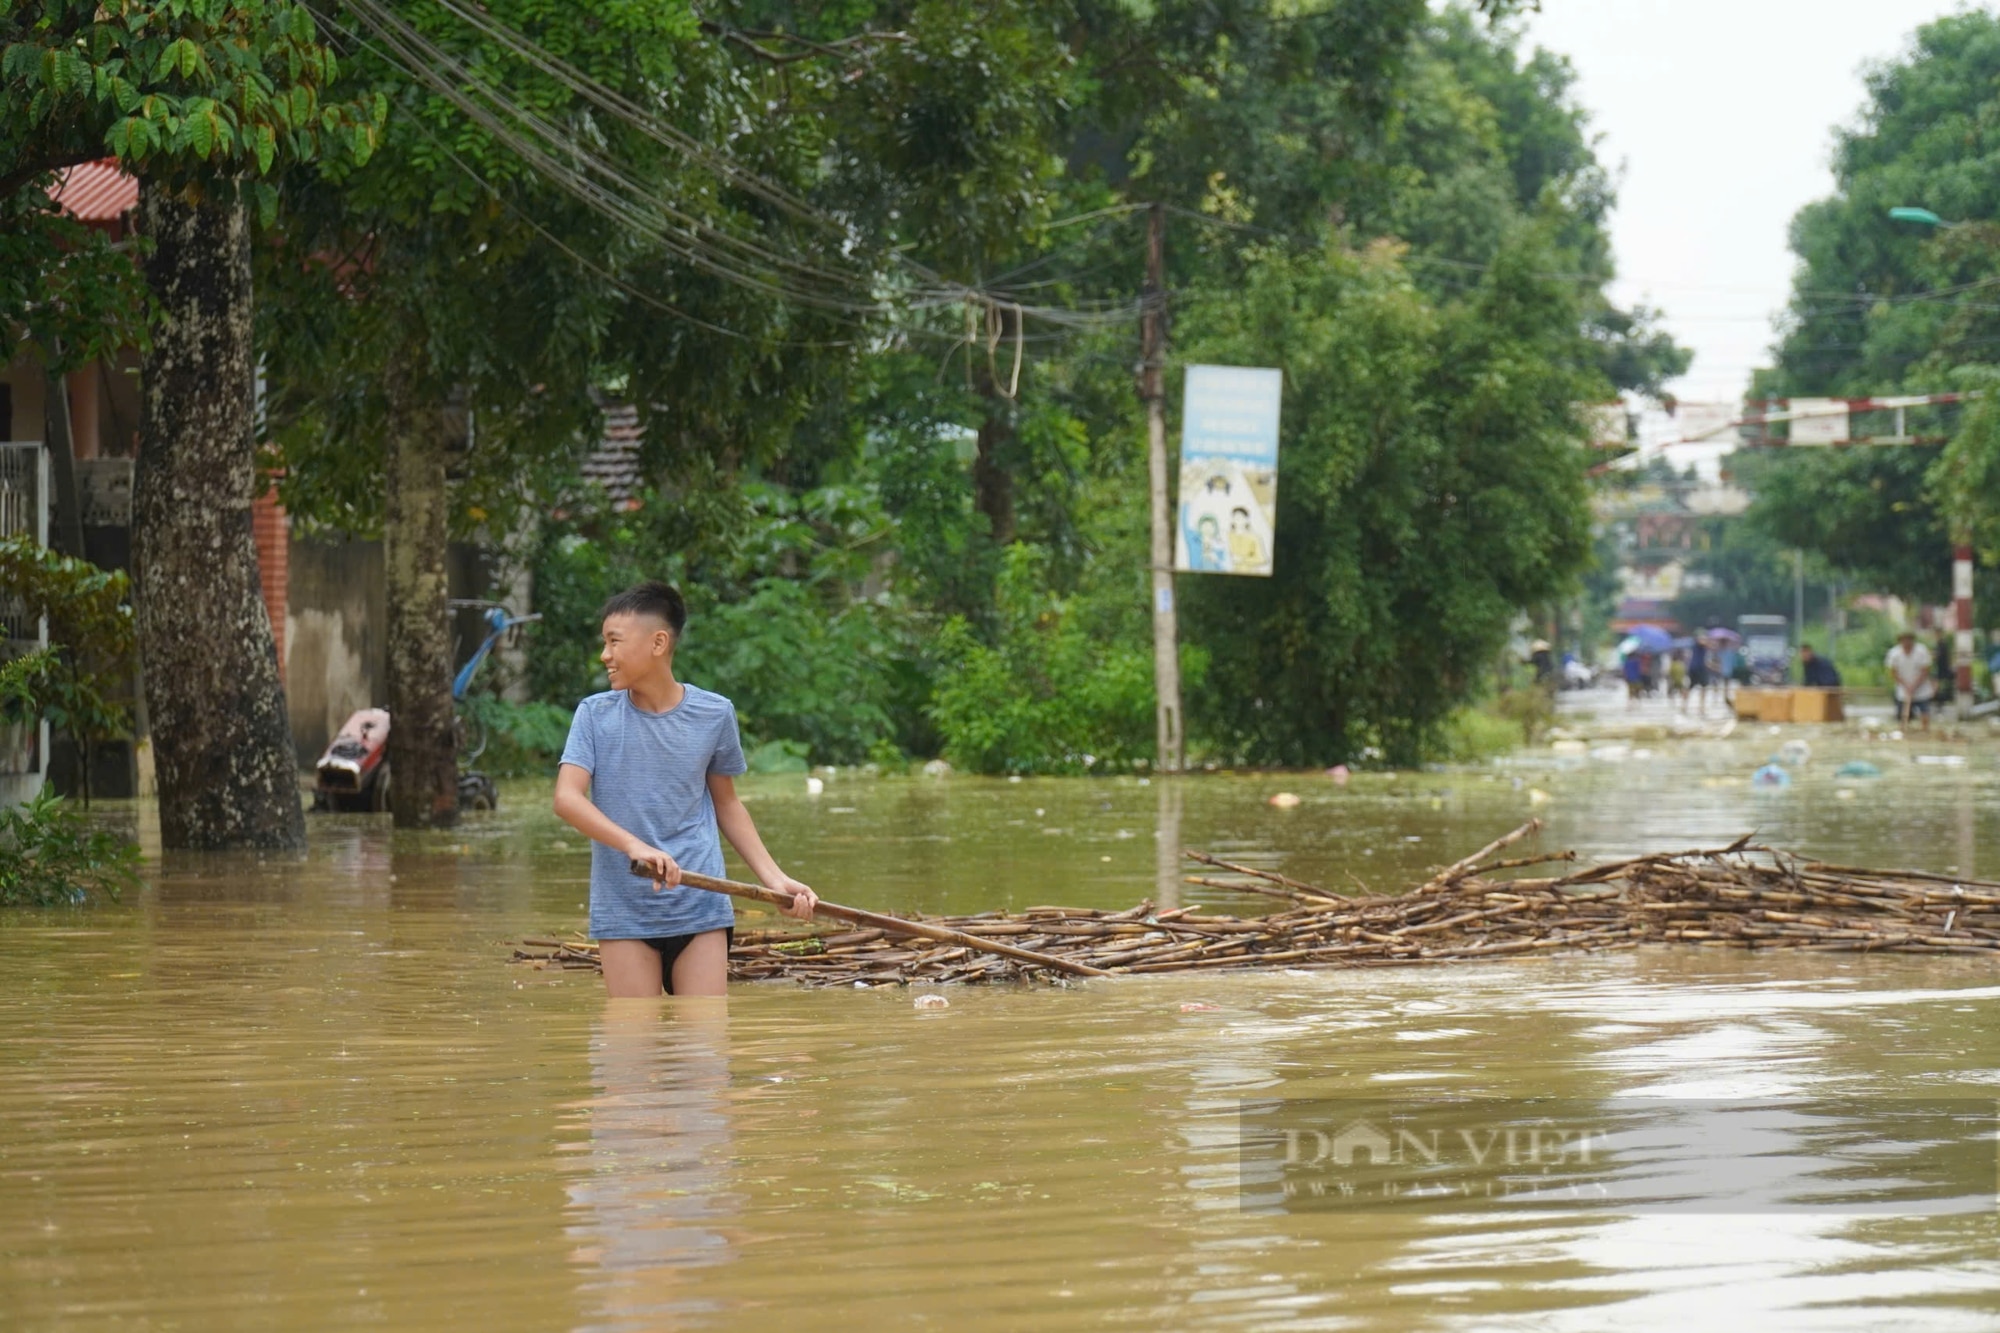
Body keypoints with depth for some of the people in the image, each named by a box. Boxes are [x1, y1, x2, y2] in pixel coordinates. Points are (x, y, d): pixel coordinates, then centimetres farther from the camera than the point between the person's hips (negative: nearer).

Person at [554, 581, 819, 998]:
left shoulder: (714, 714, 2)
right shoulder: (595, 715, 0)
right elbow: (567, 798, -12)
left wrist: (774, 878, 8)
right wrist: (633, 845, -27)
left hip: (700, 909, 0)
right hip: (624, 913, 0)